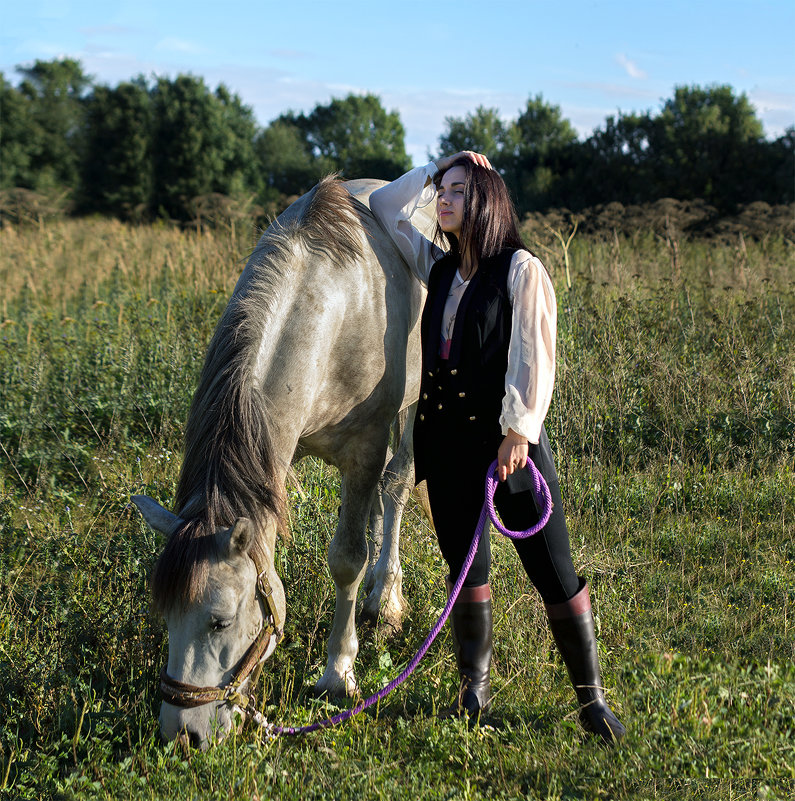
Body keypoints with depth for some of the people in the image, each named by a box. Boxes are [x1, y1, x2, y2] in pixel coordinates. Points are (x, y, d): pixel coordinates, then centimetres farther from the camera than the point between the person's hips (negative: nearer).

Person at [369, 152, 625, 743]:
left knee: (554, 573, -2)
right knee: (465, 568, 13)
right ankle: (475, 686, 26)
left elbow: (533, 356, -11)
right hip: (446, 438, 6)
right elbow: (385, 209, 20)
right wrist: (436, 169, 13)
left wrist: (519, 432, -17)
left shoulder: (521, 269, -5)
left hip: (507, 437, -6)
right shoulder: (440, 268, 12)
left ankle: (591, 698, 8)